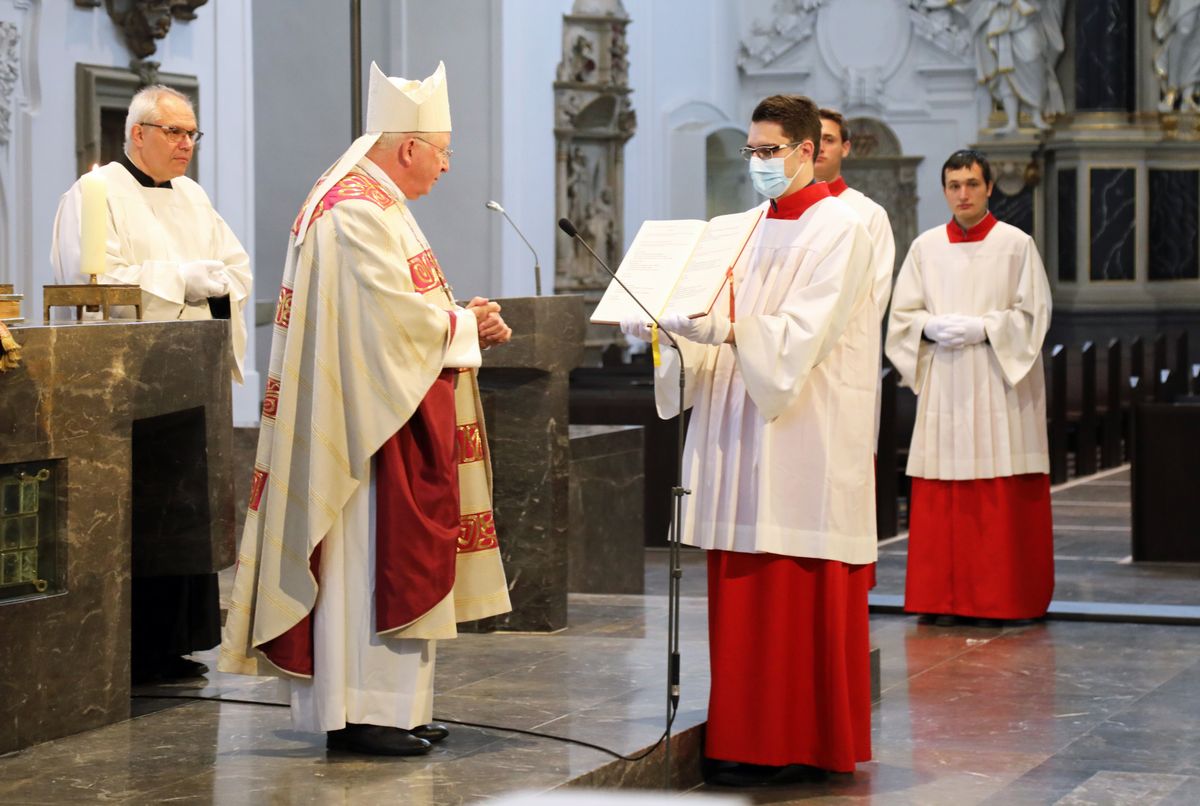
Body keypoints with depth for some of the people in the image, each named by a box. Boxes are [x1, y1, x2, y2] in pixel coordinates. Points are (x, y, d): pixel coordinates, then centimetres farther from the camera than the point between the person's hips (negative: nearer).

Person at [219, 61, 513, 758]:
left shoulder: (373, 203, 17)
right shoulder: (359, 212, -17)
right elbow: (397, 318, -21)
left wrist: (465, 320, 8)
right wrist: (465, 324, -6)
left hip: (397, 411, 11)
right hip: (372, 421, -11)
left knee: (396, 561, 11)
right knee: (374, 558, -7)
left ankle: (392, 704, 16)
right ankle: (362, 711, -3)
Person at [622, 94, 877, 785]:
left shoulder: (838, 228, -6)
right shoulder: (757, 230, 18)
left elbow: (799, 338, -18)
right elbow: (727, 326, 13)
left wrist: (722, 326, -28)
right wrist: (671, 330, -4)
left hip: (804, 439, -7)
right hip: (745, 437, 8)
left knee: (797, 596, -5)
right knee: (745, 595, 7)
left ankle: (799, 745, 1)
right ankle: (751, 736, 12)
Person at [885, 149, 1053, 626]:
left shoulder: (1016, 245, 2)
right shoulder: (926, 247, 10)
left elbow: (1033, 313, 0)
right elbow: (902, 314, 10)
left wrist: (982, 327, -13)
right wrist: (933, 327, -10)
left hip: (999, 383, -2)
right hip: (942, 383, 3)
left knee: (1003, 496, -4)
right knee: (941, 498, 0)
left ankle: (1003, 599, 3)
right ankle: (945, 598, 6)